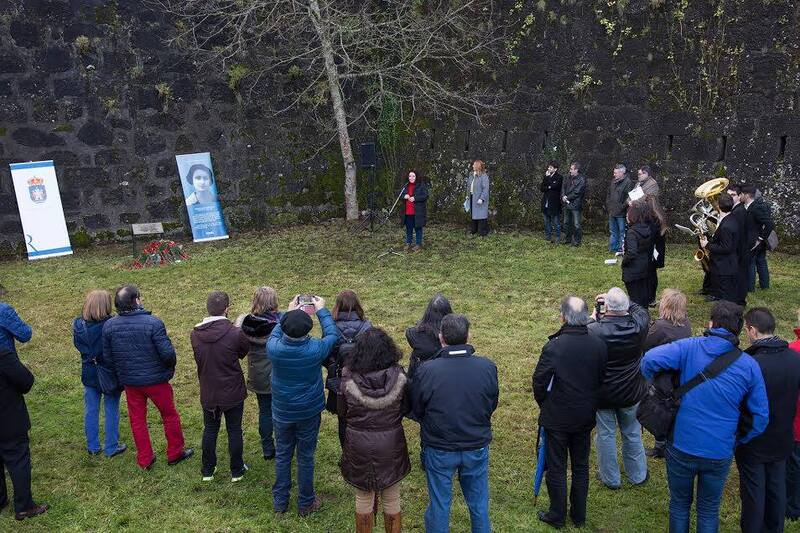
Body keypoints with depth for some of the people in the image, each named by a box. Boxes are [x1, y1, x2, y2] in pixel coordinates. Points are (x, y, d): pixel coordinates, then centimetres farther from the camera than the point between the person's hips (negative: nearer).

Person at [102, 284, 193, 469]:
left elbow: (107, 358, 0)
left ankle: (145, 460, 27)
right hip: (156, 379, -4)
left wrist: (120, 374, 16)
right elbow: (167, 352, -21)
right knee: (170, 416, 16)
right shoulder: (153, 323, -21)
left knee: (137, 420, 17)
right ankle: (175, 453, 28)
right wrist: (171, 367, 1)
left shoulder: (108, 326, -7)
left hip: (129, 382, 4)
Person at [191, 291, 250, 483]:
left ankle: (207, 470, 34)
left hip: (208, 393, 3)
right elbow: (244, 351, -4)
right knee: (234, 431, 14)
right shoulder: (235, 333, -24)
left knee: (210, 430, 21)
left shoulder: (195, 334, -11)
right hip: (233, 393, -3)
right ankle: (237, 471, 29)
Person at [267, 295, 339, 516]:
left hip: (282, 412, 2)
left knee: (282, 455, 19)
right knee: (306, 457, 14)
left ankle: (280, 501, 33)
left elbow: (274, 333, 4)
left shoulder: (273, 348, -22)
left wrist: (289, 312, 11)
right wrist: (321, 310, 5)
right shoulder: (315, 349, -27)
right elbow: (332, 334, -6)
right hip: (309, 413, -1)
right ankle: (305, 503, 30)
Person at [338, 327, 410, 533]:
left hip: (359, 447, 0)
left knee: (363, 498, 20)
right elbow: (406, 409, -4)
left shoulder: (348, 379, -18)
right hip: (391, 445, 0)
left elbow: (341, 412, -4)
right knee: (391, 499, 19)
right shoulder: (398, 376, -17)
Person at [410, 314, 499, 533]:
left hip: (439, 450, -1)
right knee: (479, 504, 20)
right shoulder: (487, 367, -15)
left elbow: (417, 411, -6)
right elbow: (492, 405, 1)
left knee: (439, 504, 16)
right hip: (477, 447, 2)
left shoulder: (426, 370, -21)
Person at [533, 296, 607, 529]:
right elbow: (601, 379, 2)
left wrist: (544, 404, 5)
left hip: (556, 418, -4)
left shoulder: (553, 347, -24)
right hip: (585, 417, 4)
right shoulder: (599, 346, -10)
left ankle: (557, 516, 25)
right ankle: (579, 516, 32)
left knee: (556, 468, 11)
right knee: (581, 466, 19)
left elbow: (539, 383, -15)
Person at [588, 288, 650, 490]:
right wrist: (620, 301, 5)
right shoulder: (637, 326, -18)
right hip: (631, 393, 3)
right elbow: (642, 310, 6)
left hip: (602, 395, -2)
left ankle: (610, 478, 31)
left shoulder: (594, 331, -28)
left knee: (606, 435, 15)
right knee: (633, 434, 22)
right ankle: (638, 474, 40)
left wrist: (592, 319, 2)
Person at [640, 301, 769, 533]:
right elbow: (761, 417, -1)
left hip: (682, 447, -1)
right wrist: (738, 440, 13)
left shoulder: (689, 347, -10)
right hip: (720, 453, 1)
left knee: (679, 505, 22)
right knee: (709, 510, 22)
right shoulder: (749, 365, -5)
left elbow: (650, 359, -24)